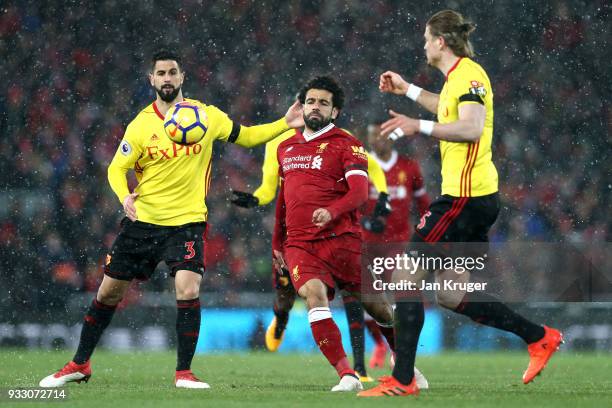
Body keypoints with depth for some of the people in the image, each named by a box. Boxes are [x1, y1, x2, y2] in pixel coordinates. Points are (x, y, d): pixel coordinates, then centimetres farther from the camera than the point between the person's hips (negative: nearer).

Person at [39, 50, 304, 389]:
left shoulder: (205, 115, -1)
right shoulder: (141, 125, -4)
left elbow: (245, 136, 10)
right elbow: (117, 167, 0)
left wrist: (285, 125, -2)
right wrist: (124, 196, -20)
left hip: (187, 221, -1)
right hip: (142, 221, 1)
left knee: (188, 290, -20)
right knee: (109, 290, 7)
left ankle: (184, 372, -6)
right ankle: (79, 364, 23)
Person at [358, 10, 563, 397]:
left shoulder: (468, 74, -12)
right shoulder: (459, 76, 18)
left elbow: (471, 127, -27)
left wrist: (419, 127, -27)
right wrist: (408, 89, 43)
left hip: (465, 197, -10)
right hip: (476, 196, 10)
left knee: (406, 275, -8)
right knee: (450, 293, 11)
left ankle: (402, 380, -8)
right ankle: (540, 337, 13)